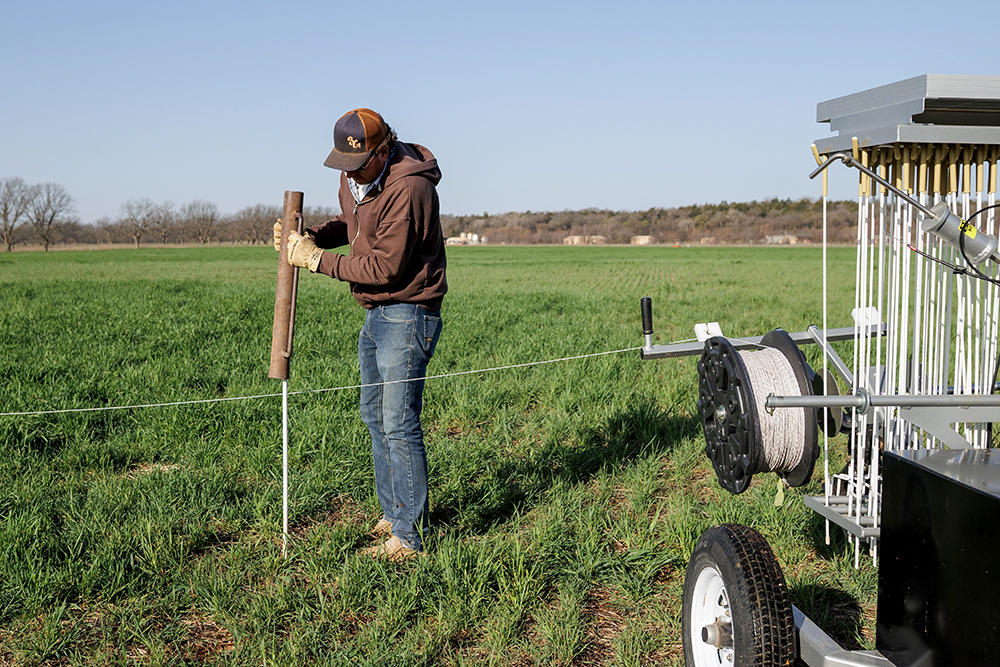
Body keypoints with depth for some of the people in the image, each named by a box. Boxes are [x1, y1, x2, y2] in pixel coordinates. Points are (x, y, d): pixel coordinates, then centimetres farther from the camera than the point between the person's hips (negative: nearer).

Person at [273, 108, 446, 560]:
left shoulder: (409, 188, -23)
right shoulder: (353, 179, 5)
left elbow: (386, 267, -24)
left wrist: (318, 260, -19)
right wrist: (310, 235, 2)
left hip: (408, 314, -10)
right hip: (375, 314, 10)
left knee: (399, 424, -9)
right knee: (375, 416, 15)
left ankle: (409, 536, -2)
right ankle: (392, 514, 27)